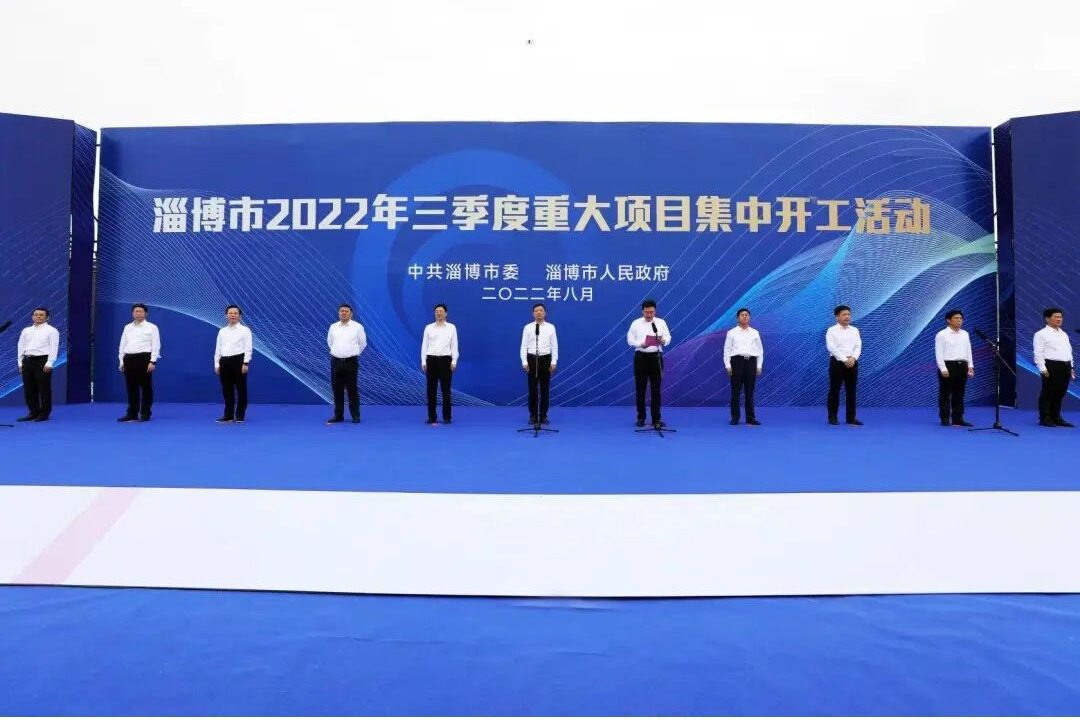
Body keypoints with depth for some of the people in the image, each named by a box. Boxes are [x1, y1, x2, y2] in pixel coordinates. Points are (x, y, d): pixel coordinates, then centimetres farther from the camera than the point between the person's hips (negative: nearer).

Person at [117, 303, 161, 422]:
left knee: (146, 387, -2)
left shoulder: (152, 327, 1)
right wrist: (122, 361, 9)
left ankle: (145, 414, 4)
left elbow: (156, 345, -6)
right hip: (129, 359, 5)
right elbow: (122, 345, 17)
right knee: (131, 388, 7)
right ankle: (132, 414, 14)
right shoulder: (127, 327, 17)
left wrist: (152, 361, -14)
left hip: (144, 358, -5)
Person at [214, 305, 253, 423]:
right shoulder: (222, 331, 14)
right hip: (224, 361, 4)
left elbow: (248, 348, -6)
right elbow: (218, 348, 14)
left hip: (238, 360, -4)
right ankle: (228, 415, 16)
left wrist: (246, 363, -15)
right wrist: (217, 364, 7)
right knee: (227, 390, 7)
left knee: (241, 389, 0)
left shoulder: (245, 330, 1)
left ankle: (240, 416, 9)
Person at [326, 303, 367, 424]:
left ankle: (355, 415, 7)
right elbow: (329, 341, 22)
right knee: (337, 389, 7)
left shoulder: (357, 327, -3)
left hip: (351, 361, -3)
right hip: (336, 361, 3)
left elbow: (362, 343, 7)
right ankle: (338, 415, 16)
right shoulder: (333, 327, 7)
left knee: (352, 389, 0)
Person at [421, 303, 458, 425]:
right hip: (431, 360, 2)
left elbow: (454, 345, 0)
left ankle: (447, 417, 10)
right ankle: (431, 417, 12)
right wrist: (423, 361, -3)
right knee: (431, 389, 4)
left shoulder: (451, 327, 2)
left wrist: (454, 361, -9)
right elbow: (424, 345, 5)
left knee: (446, 389, 1)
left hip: (445, 360, -1)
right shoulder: (429, 327, 6)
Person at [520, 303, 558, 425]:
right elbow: (524, 346, 0)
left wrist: (554, 362, -6)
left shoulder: (550, 327, 1)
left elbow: (554, 345, 1)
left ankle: (543, 416, 14)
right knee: (532, 389, 3)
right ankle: (533, 416, 12)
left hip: (545, 359, 0)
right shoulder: (528, 328, 0)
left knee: (545, 389, 5)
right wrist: (524, 362, -8)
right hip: (532, 359, 0)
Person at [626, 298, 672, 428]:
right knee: (640, 389, 5)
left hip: (656, 357, 0)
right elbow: (630, 340, -1)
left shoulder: (661, 323, 5)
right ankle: (641, 417, 17)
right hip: (641, 357, 0)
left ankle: (656, 419, 4)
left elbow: (668, 338, -1)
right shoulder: (636, 323, 2)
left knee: (656, 389, 0)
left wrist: (662, 340, -24)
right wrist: (641, 344, -19)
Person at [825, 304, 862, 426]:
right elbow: (831, 347, -14)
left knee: (851, 391, 7)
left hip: (852, 363, 4)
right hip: (837, 362, -4)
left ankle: (851, 417, 13)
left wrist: (853, 358, -15)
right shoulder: (832, 330, -4)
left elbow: (858, 346, 3)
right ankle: (833, 417, 9)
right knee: (834, 390, 1)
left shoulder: (855, 330, 11)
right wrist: (844, 360, -21)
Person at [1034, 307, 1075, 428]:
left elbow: (1069, 351, 23)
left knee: (1060, 393, 9)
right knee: (1048, 393, -4)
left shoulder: (1064, 334, 20)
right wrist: (1043, 369, -17)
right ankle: (1045, 418, 2)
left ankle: (1056, 417, 16)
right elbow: (1038, 353, -11)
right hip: (1051, 366, -7)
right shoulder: (1041, 334, -5)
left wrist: (1071, 367, 16)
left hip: (1065, 366, 7)